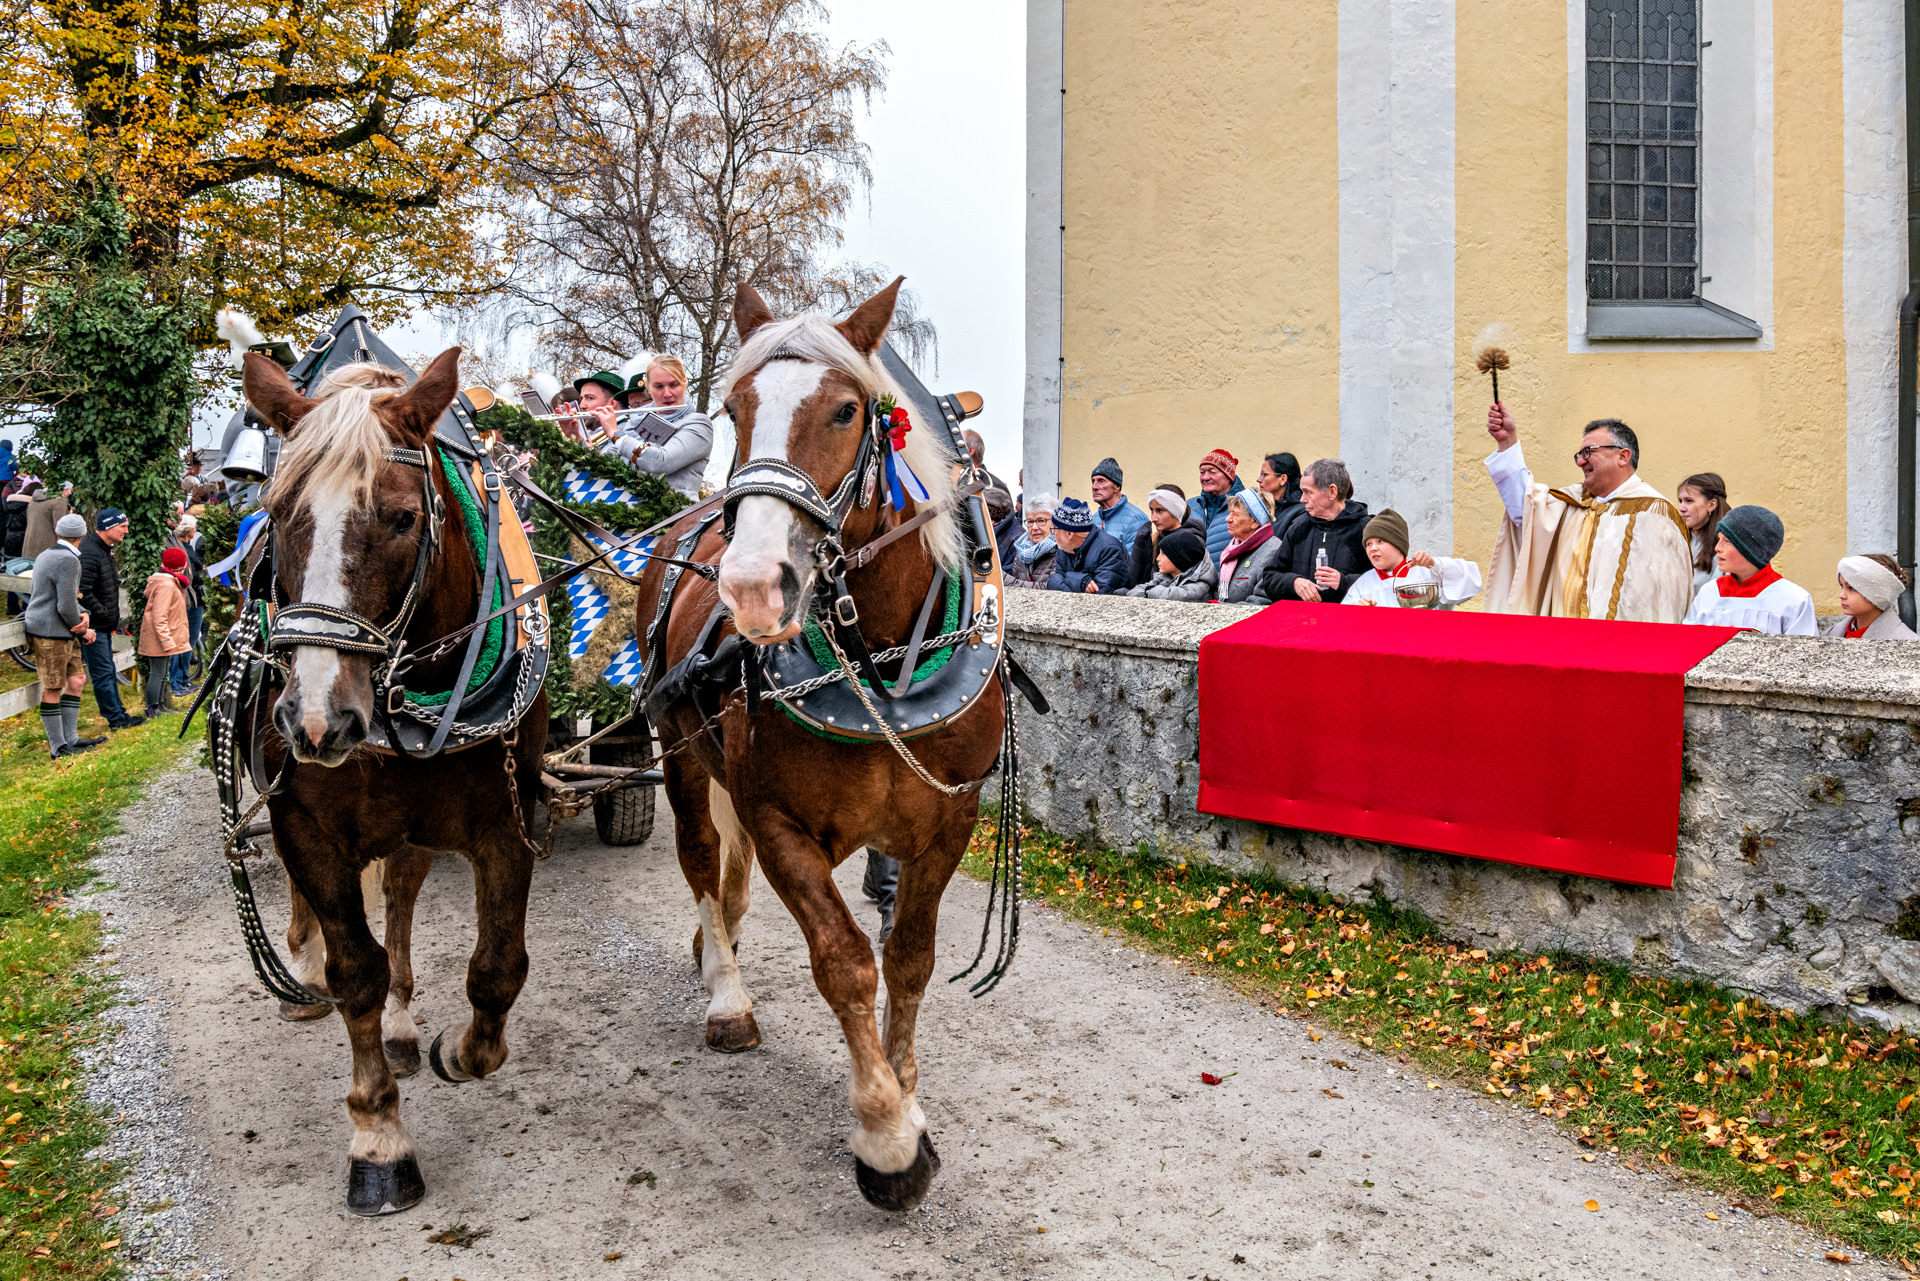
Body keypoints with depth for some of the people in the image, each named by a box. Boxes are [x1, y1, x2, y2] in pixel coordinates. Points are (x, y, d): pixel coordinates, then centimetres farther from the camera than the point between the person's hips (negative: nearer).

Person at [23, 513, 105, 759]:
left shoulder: (45, 556, 15)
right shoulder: (67, 560, -18)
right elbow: (66, 606, -21)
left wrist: (83, 613, 0)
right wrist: (82, 631, -5)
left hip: (62, 633, 10)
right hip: (50, 634, -10)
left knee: (76, 679, 13)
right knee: (53, 689, -3)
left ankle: (71, 738, 18)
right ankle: (58, 748, 3)